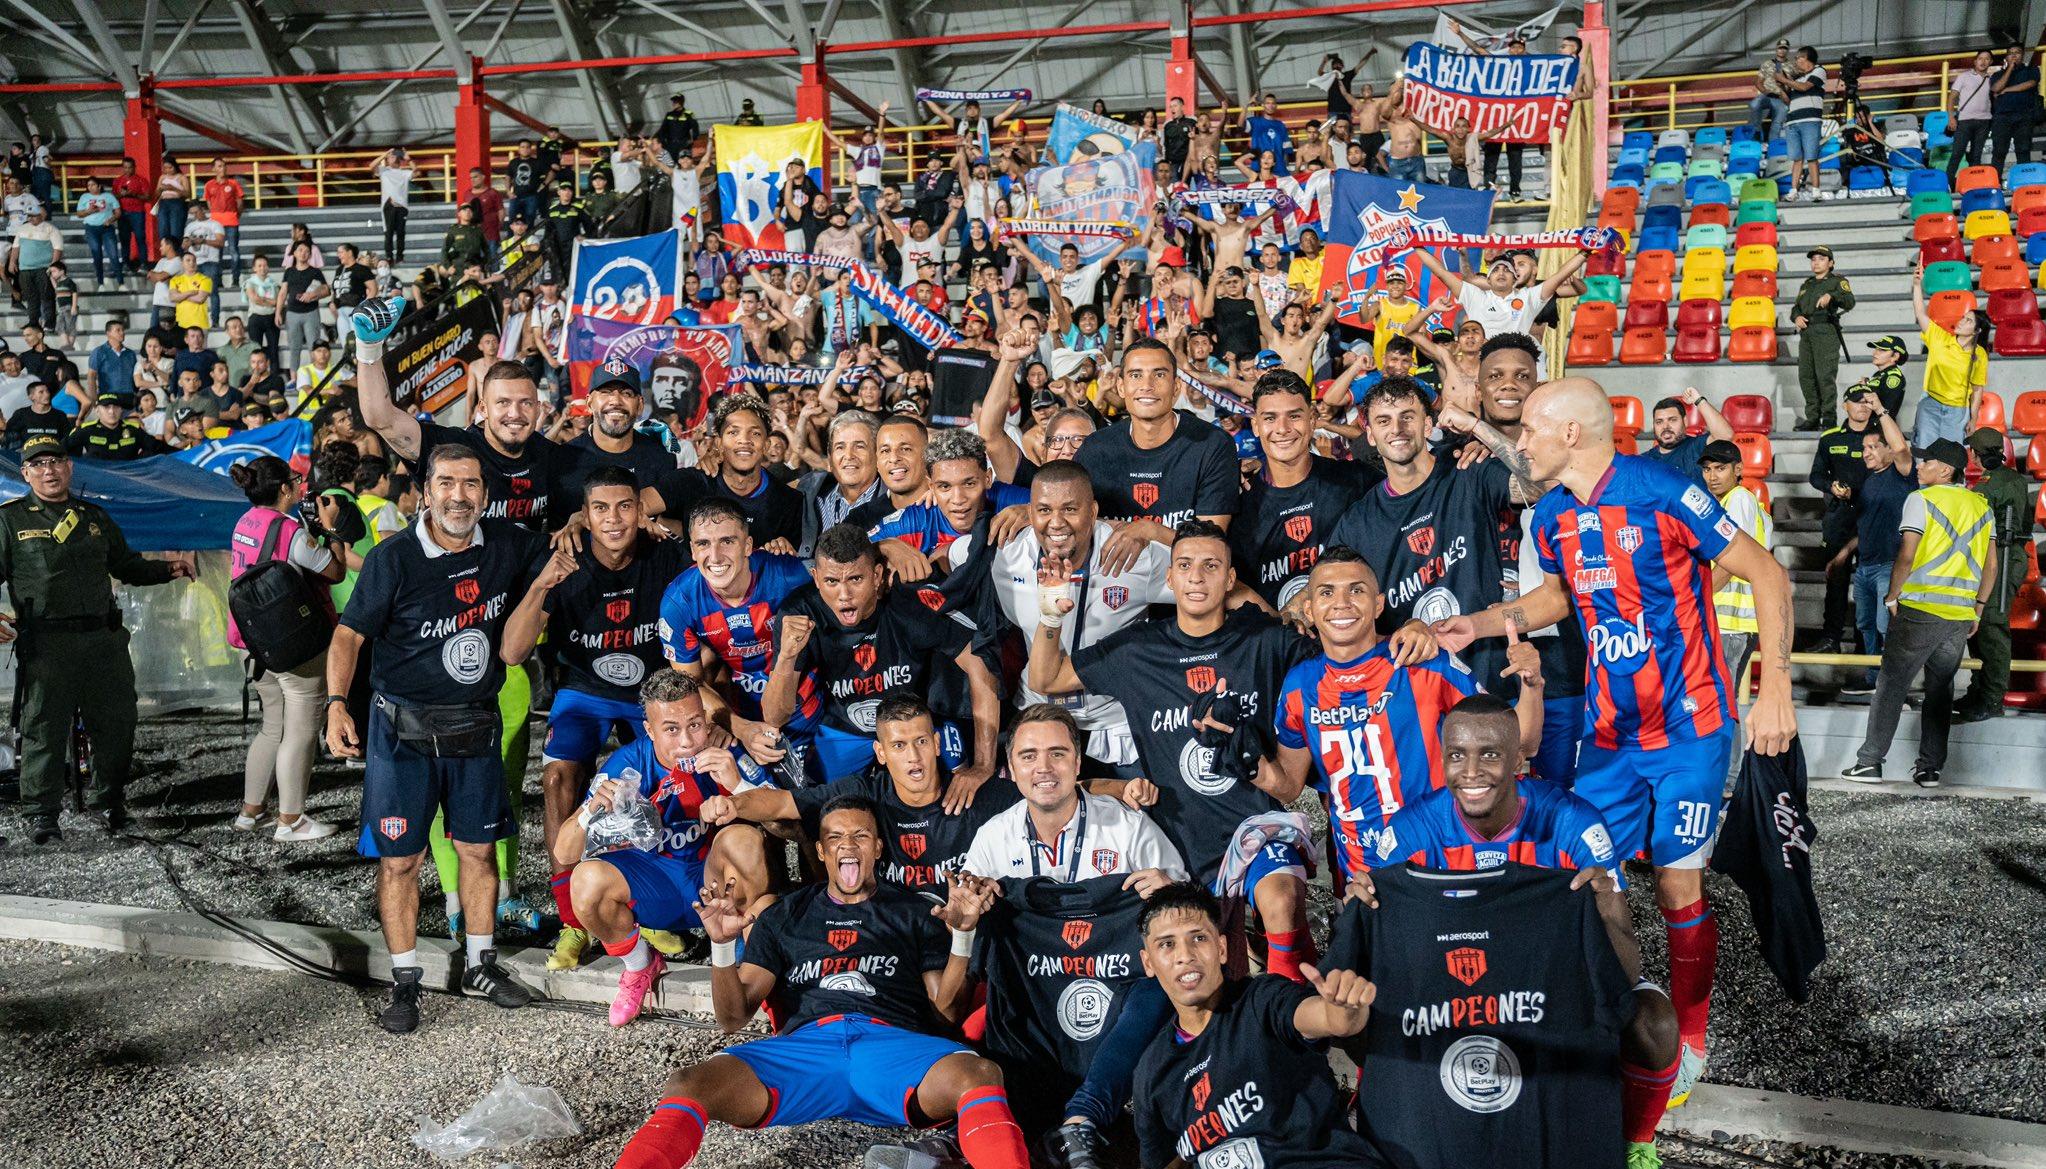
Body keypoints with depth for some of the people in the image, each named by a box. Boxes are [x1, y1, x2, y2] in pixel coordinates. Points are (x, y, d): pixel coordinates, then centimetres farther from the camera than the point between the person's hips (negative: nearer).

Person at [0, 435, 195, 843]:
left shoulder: (95, 518, 17)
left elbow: (127, 565, 25)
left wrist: (168, 569, 9)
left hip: (104, 638, 4)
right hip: (45, 643, -4)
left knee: (116, 724, 8)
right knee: (44, 729, 1)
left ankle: (109, 802, 23)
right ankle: (42, 814, 13)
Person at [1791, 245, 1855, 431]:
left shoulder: (1837, 281, 7)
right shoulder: (1806, 284, 26)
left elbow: (1849, 302, -8)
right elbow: (1796, 307, 25)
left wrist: (1831, 296, -27)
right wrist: (1796, 316, 1)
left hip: (1825, 333, -6)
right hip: (1806, 333, 6)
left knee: (1825, 375, -12)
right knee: (1805, 376, 3)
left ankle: (1829, 420, -12)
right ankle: (1813, 418, 9)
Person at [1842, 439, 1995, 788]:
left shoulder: (1922, 499, -6)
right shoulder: (1981, 506, 12)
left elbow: (1906, 556, -13)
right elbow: (1991, 564, 12)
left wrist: (1892, 596, -3)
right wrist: (1978, 608, 18)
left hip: (1919, 609, -5)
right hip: (1961, 615, 5)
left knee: (1891, 685, 0)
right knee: (1940, 690, 11)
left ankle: (1870, 762, 0)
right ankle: (1930, 767, 12)